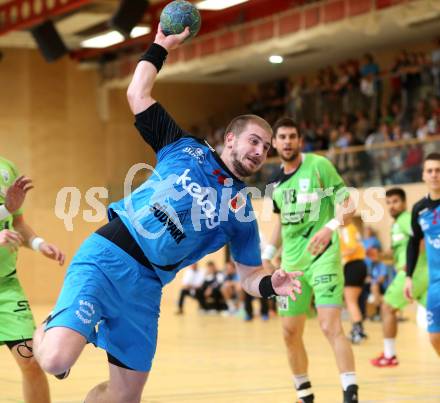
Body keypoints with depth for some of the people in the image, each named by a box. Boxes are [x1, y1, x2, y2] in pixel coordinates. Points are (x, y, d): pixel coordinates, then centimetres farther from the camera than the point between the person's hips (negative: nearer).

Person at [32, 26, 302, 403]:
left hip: (146, 285, 4)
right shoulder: (187, 148, 9)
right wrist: (161, 46, 7)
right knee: (57, 361, -24)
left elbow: (249, 275, 15)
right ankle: (46, 333, 12)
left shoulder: (242, 211, 15)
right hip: (107, 256, -4)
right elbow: (138, 95, 11)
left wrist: (270, 284, -6)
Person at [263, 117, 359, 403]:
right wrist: (268, 254, 20)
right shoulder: (278, 180, 12)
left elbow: (348, 204, -11)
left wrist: (330, 227, -28)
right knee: (291, 332, 9)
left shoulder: (319, 165, -7)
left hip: (322, 256, -7)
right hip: (291, 261, 7)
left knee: (331, 326, -19)